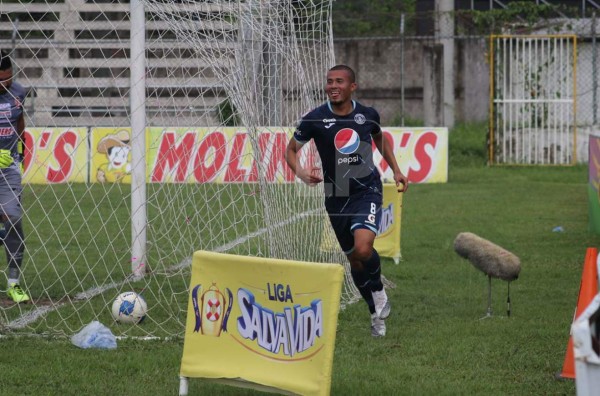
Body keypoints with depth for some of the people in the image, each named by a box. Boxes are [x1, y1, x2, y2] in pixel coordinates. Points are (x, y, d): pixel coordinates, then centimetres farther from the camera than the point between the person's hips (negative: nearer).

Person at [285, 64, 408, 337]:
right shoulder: (315, 119, -9)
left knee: (363, 248, -25)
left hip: (367, 191, -1)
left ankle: (379, 291, 4)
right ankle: (377, 313, 29)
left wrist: (395, 170, 16)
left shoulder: (367, 115, -3)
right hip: (336, 198, 1)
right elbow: (291, 149, 1)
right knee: (354, 259, 9)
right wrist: (301, 173, -18)